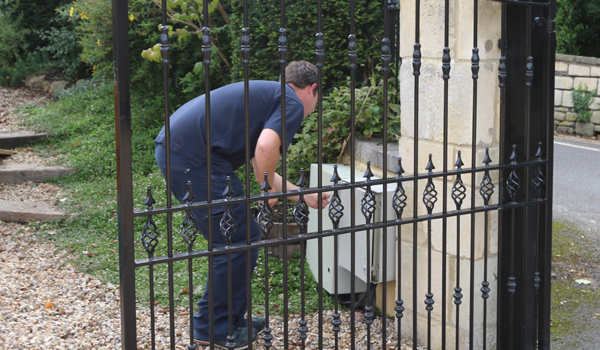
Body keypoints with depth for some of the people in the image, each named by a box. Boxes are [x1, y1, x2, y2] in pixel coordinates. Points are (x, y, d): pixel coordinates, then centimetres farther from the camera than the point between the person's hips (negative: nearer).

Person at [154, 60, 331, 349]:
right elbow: (266, 147, -20)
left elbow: (262, 171, 36)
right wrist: (269, 189, -2)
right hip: (193, 156, -10)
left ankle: (232, 320, 30)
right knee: (240, 241, 1)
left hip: (172, 148, 10)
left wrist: (305, 197, 45)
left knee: (233, 240, 20)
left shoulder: (269, 95, 30)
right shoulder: (293, 103, 1)